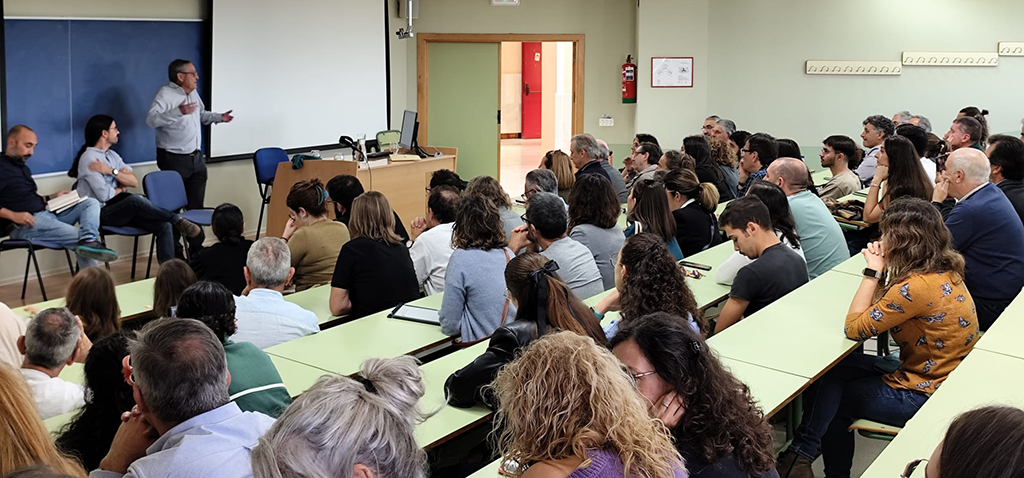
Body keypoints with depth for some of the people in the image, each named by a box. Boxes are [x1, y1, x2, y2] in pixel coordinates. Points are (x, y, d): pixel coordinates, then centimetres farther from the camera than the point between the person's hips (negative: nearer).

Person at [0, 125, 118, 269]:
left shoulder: (23, 167, 23)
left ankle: (88, 241, -32)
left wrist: (51, 198, 10)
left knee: (91, 203, -4)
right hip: (25, 224, -9)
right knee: (77, 236, -26)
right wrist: (13, 215, -27)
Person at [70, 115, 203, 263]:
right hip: (101, 213, -7)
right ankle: (179, 221, -27)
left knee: (165, 226, -17)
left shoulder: (112, 155, 15)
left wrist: (112, 171, -10)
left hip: (122, 209, 7)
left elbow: (134, 182, 4)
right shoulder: (89, 158, -8)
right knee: (136, 199, -38)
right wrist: (122, 187, 3)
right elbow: (104, 195, -17)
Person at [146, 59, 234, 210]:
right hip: (174, 160, -8)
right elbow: (151, 119, -31)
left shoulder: (193, 93, 11)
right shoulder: (165, 94, -15)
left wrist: (219, 117, 15)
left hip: (196, 157, 8)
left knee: (196, 206, 12)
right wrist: (178, 112, -42)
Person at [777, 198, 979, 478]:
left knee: (829, 392, 3)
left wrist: (872, 272, -14)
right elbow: (882, 312, 5)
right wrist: (882, 271, -6)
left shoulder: (917, 286, -27)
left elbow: (855, 328, -19)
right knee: (831, 371, 11)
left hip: (922, 395, -9)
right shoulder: (944, 271, 1)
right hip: (941, 377, 9)